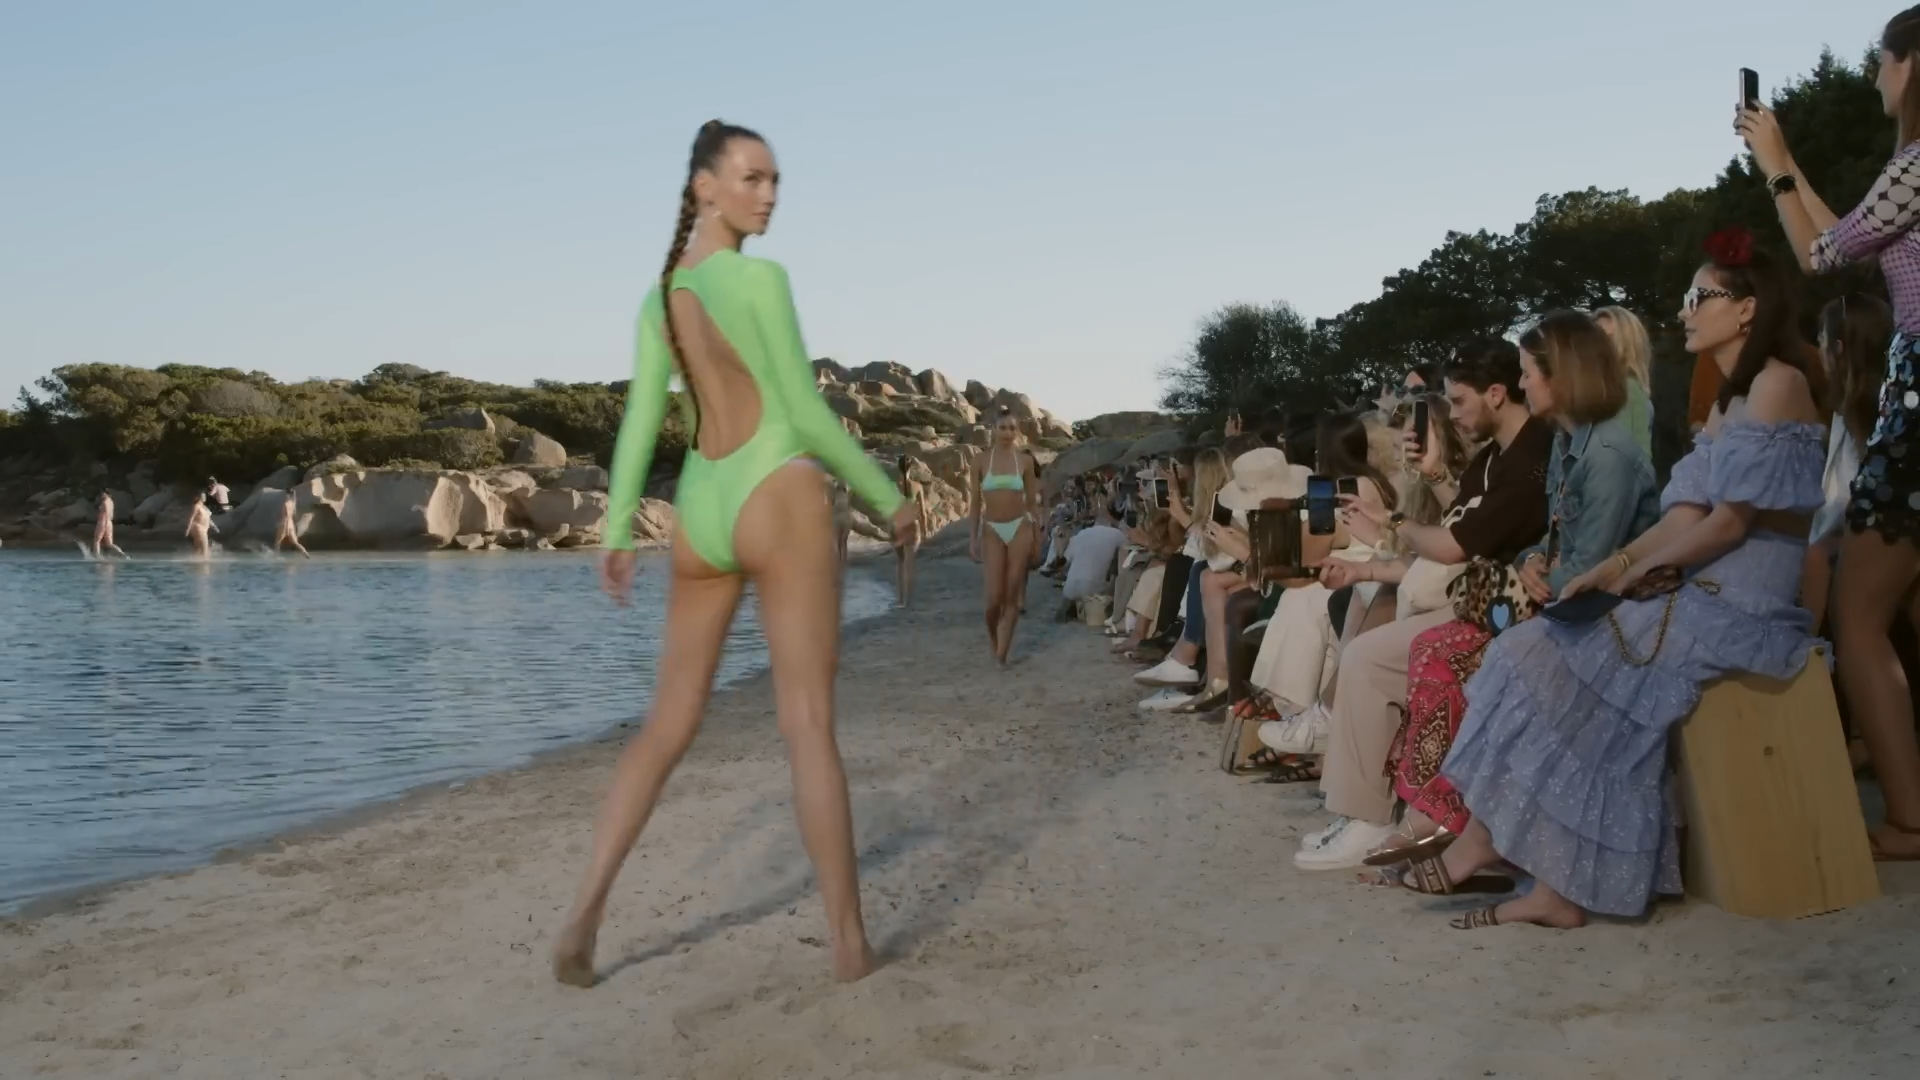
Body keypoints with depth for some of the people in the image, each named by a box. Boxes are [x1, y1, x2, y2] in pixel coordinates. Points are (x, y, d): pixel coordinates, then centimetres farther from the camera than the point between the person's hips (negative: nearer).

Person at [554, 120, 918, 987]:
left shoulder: (659, 297, 12)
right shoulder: (761, 279, -8)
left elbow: (640, 421, 7)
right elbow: (808, 415, -9)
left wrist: (616, 535, 4)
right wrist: (888, 496, 1)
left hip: (699, 516, 6)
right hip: (777, 503, -6)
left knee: (667, 728, 10)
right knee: (810, 728, -2)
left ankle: (582, 917, 3)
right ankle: (848, 939, 4)